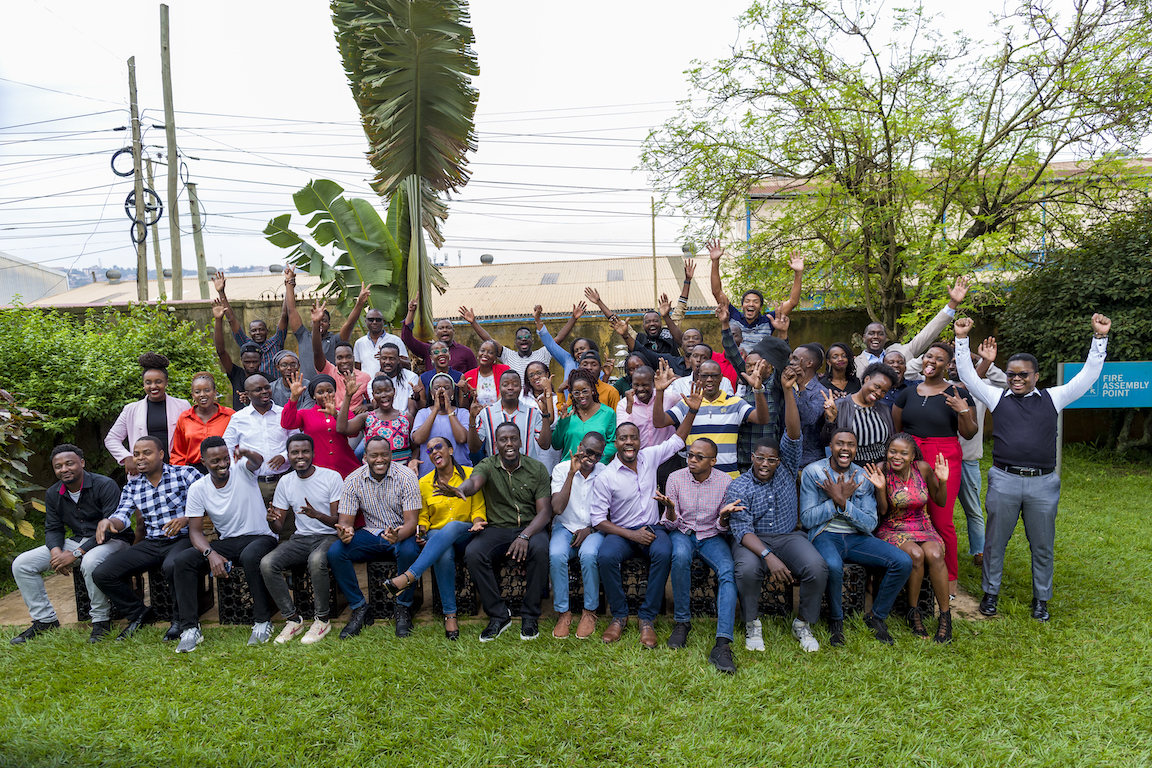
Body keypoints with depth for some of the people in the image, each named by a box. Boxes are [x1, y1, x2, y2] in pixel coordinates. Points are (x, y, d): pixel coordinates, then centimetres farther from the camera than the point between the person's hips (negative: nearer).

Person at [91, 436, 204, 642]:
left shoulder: (186, 474, -1)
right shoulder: (132, 486, 15)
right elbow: (122, 516, 3)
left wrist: (186, 518, -26)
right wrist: (106, 522, -21)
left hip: (184, 538, -6)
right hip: (151, 543, 6)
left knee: (172, 566, -39)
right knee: (102, 574, -8)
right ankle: (139, 614, 14)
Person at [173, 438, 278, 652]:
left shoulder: (242, 469, -7)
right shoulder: (198, 489, -1)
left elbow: (258, 461, -32)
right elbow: (195, 531, -2)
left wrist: (246, 453, -57)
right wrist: (211, 554, -22)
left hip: (260, 538, -4)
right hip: (226, 542, 4)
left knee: (250, 557, -38)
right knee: (181, 561, -19)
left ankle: (262, 622, -20)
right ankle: (190, 629, -12)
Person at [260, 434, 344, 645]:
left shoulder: (332, 477, -6)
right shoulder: (285, 482, 8)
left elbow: (339, 521, -9)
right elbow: (278, 528, 8)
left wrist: (317, 515, -30)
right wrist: (272, 520, -17)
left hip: (328, 537, -4)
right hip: (300, 538, 4)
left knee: (316, 560, -37)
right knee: (267, 564, -23)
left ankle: (323, 619, -16)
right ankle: (292, 618, -8)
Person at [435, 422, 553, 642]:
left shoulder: (537, 469, 1)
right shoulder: (487, 466, 1)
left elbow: (545, 511, -5)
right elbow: (474, 482, -24)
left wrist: (525, 535, -23)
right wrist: (459, 490, -50)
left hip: (530, 527, -1)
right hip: (496, 528, 1)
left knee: (540, 550, -34)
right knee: (472, 554, -28)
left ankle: (530, 616, -16)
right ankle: (499, 615, -13)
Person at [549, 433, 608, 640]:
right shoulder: (561, 469, -3)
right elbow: (557, 509, -15)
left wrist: (590, 529, -14)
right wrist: (571, 474, -19)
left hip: (593, 529, 0)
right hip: (565, 527, 0)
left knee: (589, 555, -33)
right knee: (556, 555, -31)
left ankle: (590, 612, -15)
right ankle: (563, 612, -15)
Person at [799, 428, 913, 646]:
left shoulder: (863, 477, 4)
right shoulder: (812, 472, -5)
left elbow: (870, 524, -3)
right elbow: (807, 519, -8)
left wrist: (843, 503, -18)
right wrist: (836, 500, -16)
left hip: (857, 537, 4)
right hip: (825, 536, -4)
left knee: (903, 562, -17)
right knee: (833, 566, -38)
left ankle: (876, 616, 5)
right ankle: (835, 620, -7)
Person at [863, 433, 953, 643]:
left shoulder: (923, 468, -5)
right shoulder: (880, 470, -11)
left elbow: (940, 501, 7)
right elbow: (882, 512, -10)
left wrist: (942, 481, -11)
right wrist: (880, 488, -26)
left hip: (923, 527, 2)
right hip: (892, 529, -2)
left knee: (934, 555, -29)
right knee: (916, 554, -31)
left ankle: (945, 615, -14)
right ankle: (913, 612, -10)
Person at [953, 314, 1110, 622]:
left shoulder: (1053, 398, 8)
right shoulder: (997, 397, 6)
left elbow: (1088, 376, 6)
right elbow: (968, 375, 3)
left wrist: (1100, 337, 0)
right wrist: (962, 338, -3)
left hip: (1043, 483, 1)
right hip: (1004, 480, -1)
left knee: (1042, 546, 10)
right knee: (995, 541, 7)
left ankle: (1041, 599, 26)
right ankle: (990, 593, 22)